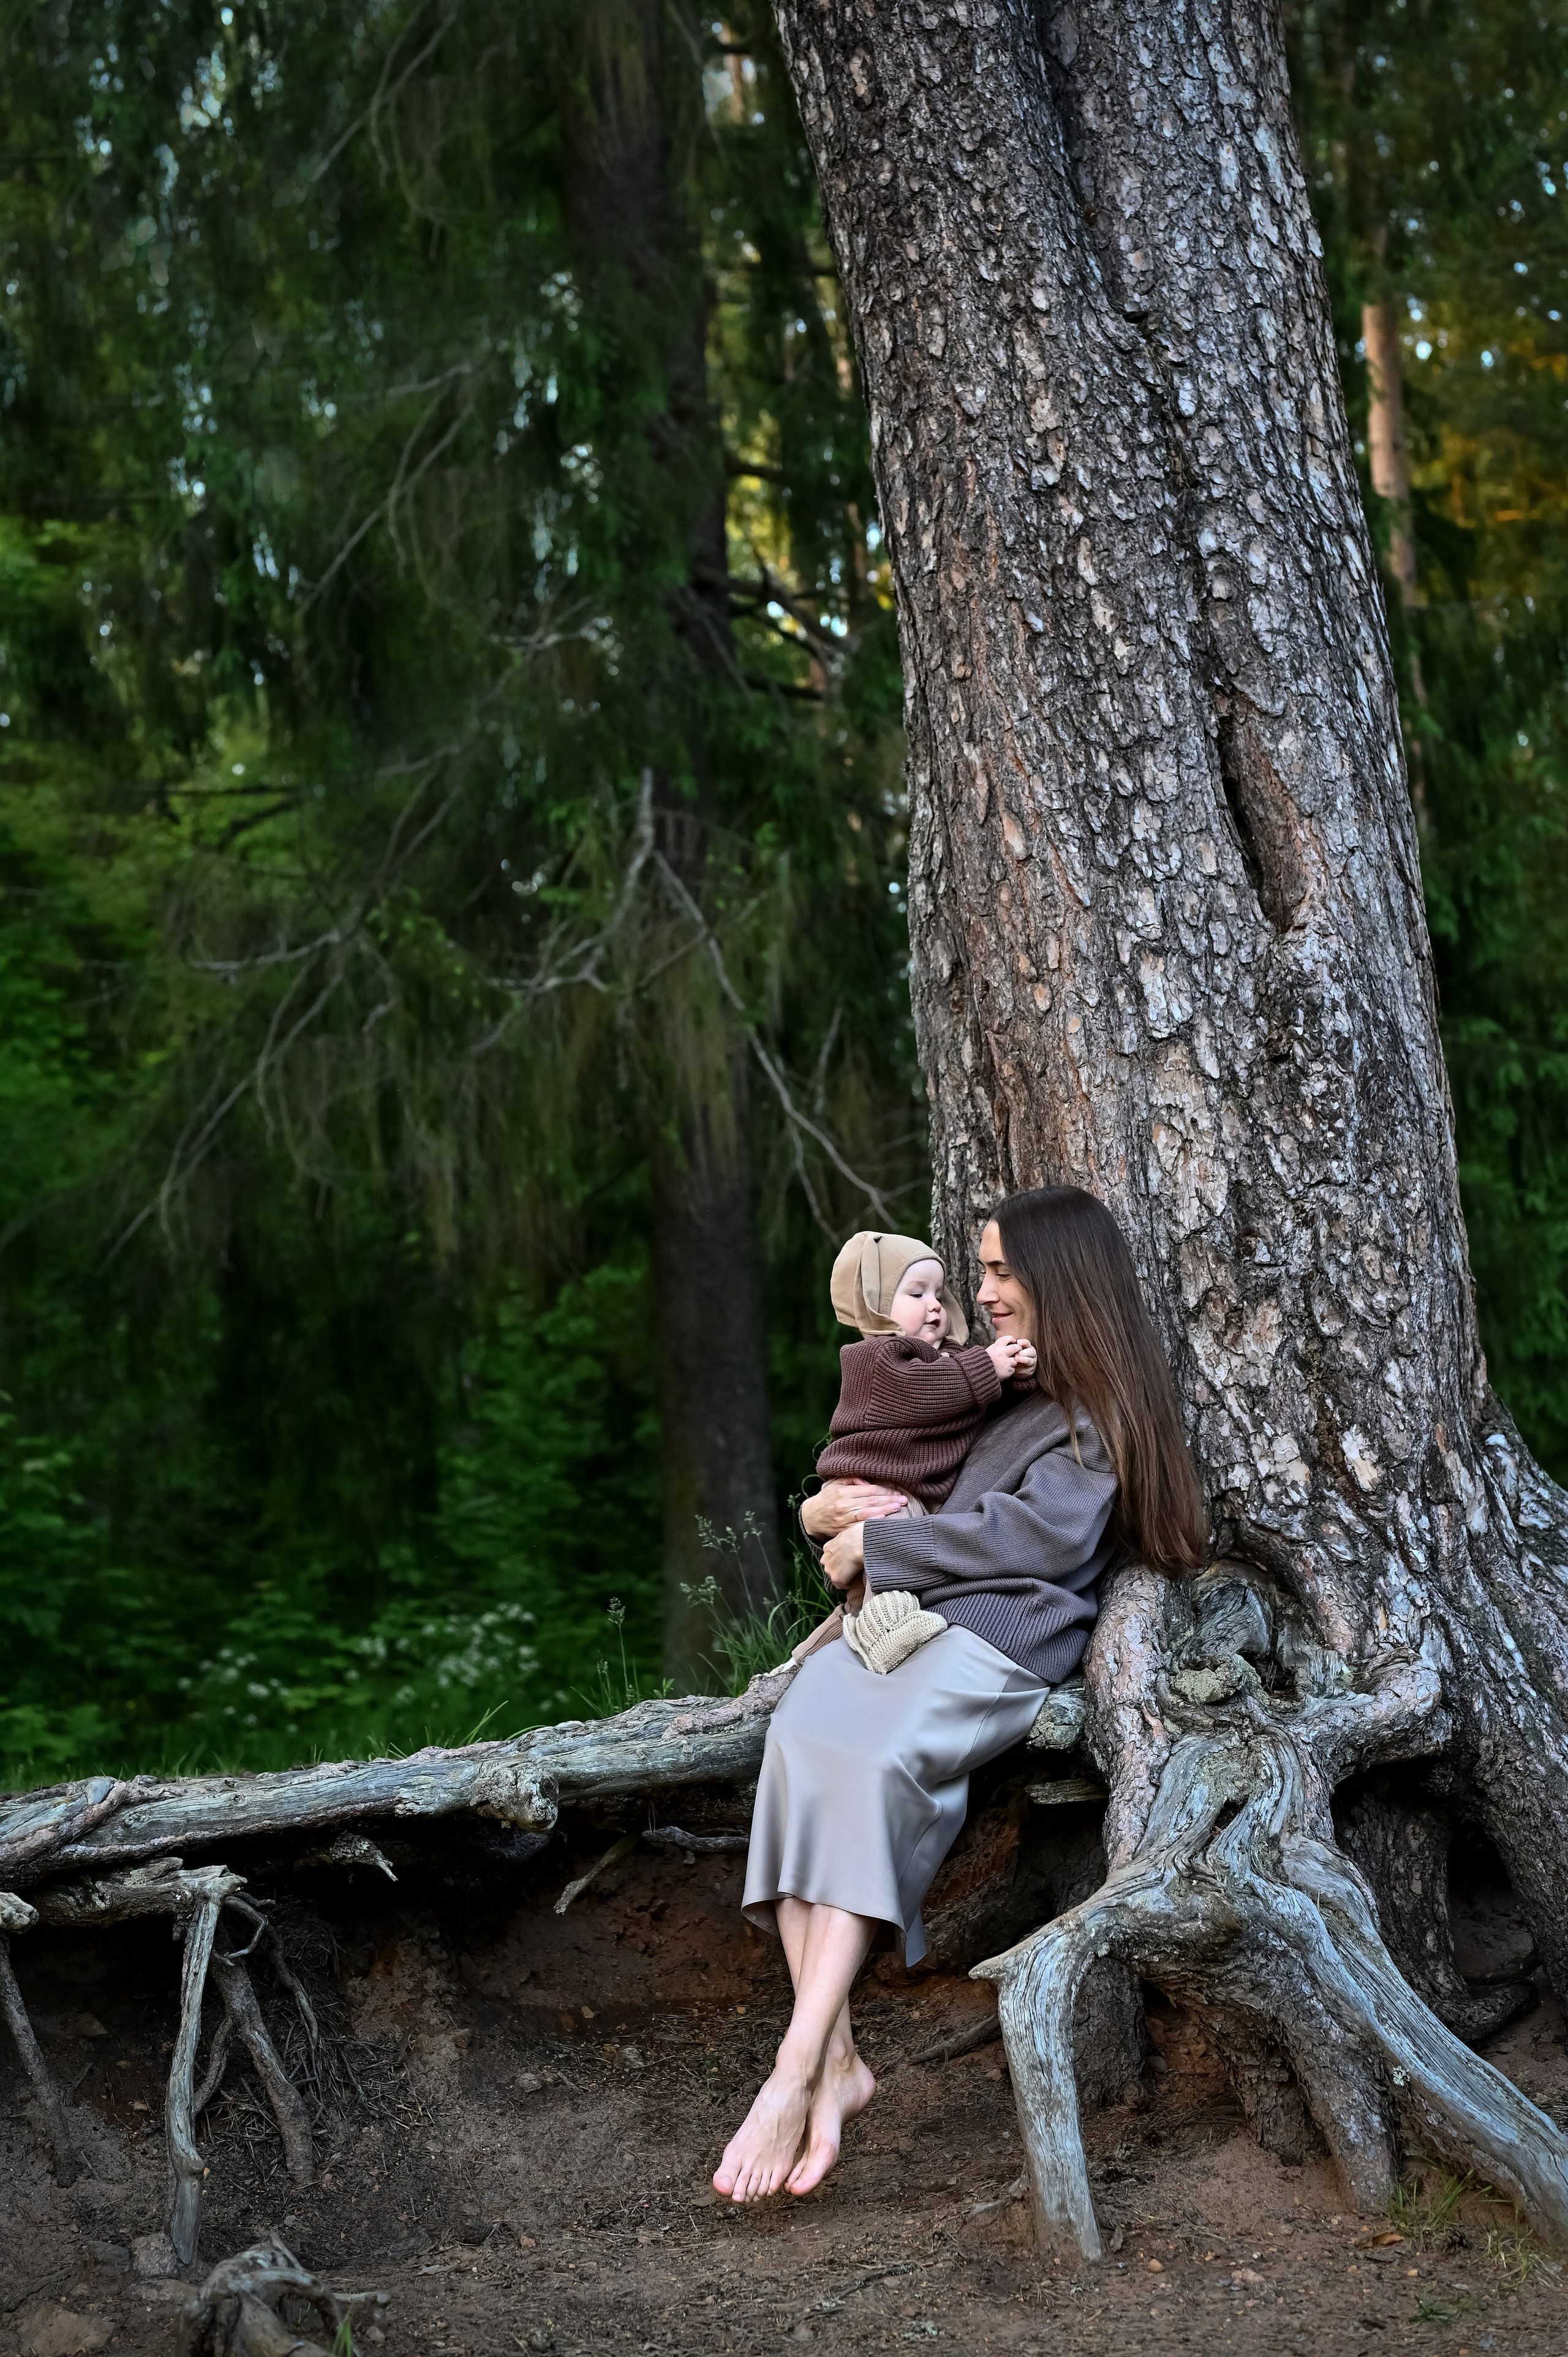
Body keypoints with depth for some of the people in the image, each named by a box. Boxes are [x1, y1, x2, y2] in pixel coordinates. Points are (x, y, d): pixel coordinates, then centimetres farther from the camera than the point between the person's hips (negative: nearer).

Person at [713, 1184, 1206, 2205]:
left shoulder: (1100, 1415, 8)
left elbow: (1031, 1537, -6)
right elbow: (884, 1476, 35)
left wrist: (875, 1545, -3)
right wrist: (826, 1512, 12)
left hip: (998, 1636, -6)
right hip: (889, 1620, 6)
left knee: (874, 1760, -35)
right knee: (802, 1742, -27)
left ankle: (799, 2068, -41)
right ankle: (836, 2060, -34)